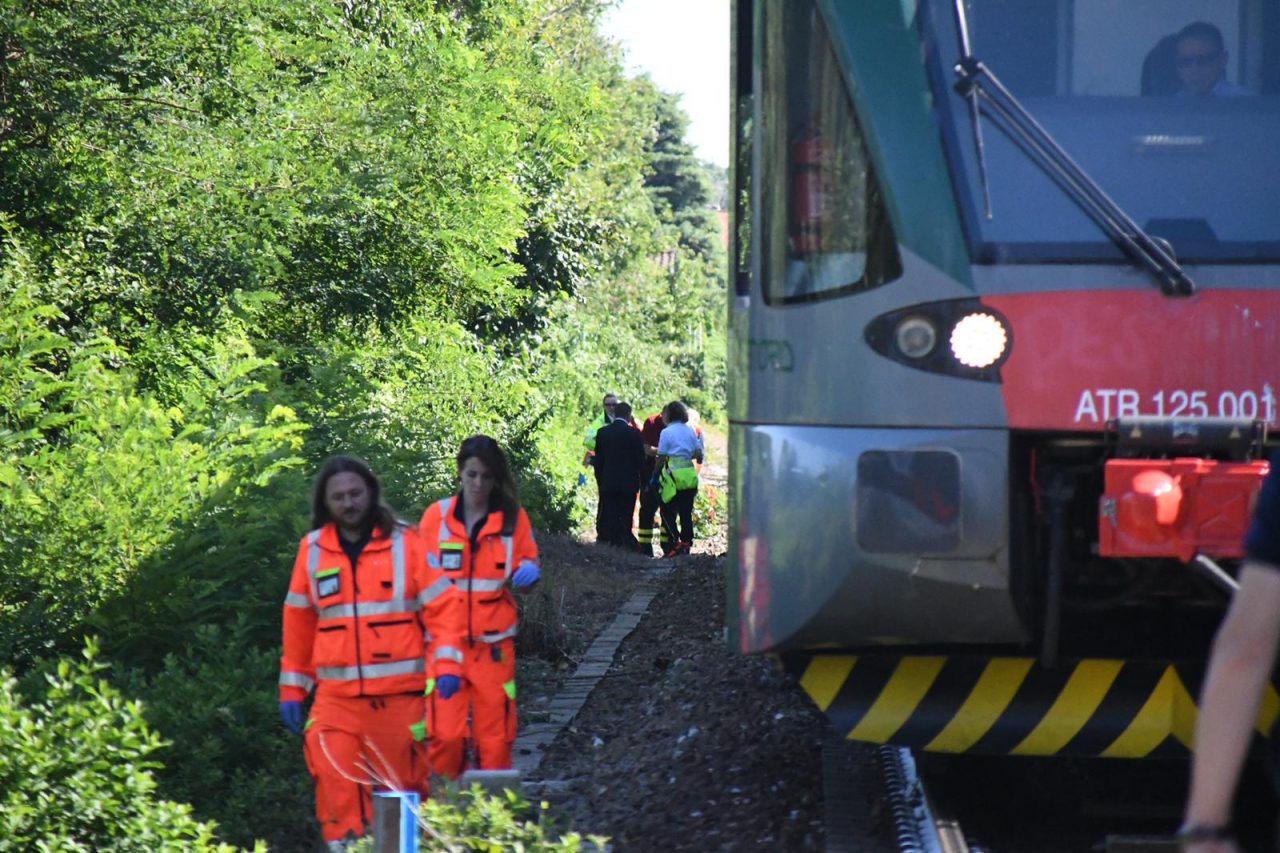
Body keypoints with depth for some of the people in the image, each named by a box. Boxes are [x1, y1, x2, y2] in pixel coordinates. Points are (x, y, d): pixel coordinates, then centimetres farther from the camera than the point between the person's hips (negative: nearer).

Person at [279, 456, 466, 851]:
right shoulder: (312, 550, 8)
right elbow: (298, 623, 15)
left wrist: (447, 665, -13)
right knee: (335, 781, -15)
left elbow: (445, 606, 0)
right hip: (337, 696, 1)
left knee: (402, 784, 6)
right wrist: (292, 689, 15)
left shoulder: (405, 543, 1)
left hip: (399, 695, -1)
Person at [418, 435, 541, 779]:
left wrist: (527, 573, -9)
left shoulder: (513, 517, 5)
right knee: (445, 735, -9)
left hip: (494, 642, 1)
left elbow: (528, 564, 14)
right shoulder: (436, 516, 4)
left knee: (496, 734, 0)